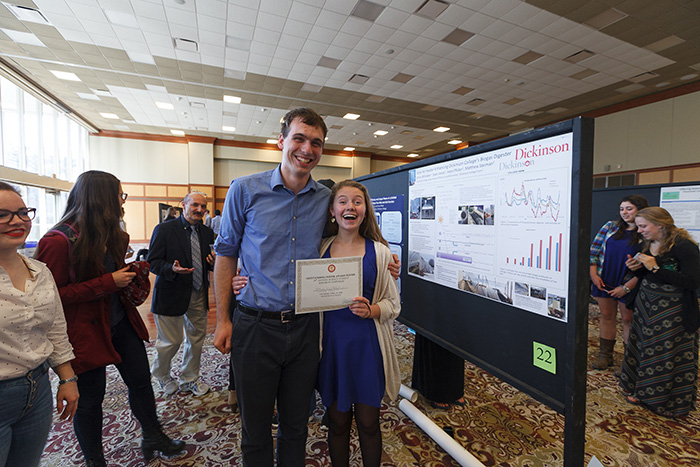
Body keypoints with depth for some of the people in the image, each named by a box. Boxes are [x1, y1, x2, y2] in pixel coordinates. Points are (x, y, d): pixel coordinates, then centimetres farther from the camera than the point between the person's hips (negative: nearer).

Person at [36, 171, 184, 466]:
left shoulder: (111, 236, 7)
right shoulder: (59, 241, -19)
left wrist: (128, 274, 1)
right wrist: (107, 283, -23)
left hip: (120, 323, 7)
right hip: (86, 331, -7)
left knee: (141, 380, 15)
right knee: (90, 399, 11)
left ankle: (153, 438, 36)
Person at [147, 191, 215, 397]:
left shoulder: (207, 232, 6)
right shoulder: (164, 229, -8)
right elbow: (152, 262, -10)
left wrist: (213, 262, -10)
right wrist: (172, 269, -28)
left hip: (198, 295, 5)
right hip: (172, 294, -5)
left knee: (196, 338, 15)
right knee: (170, 341, 9)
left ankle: (190, 378, 38)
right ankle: (161, 374, 42)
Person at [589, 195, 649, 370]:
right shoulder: (610, 226, 4)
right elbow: (594, 250, 5)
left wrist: (626, 287, -13)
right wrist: (593, 274, -4)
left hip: (628, 285, -3)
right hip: (603, 282, 3)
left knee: (628, 319, 7)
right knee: (607, 316, 11)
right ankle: (605, 355, 22)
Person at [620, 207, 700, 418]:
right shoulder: (647, 245, 6)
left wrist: (655, 268, -24)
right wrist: (637, 268, -3)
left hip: (673, 311, -7)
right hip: (645, 306, 7)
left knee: (668, 354, 5)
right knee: (644, 348, 15)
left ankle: (671, 400, 25)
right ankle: (642, 391, 32)